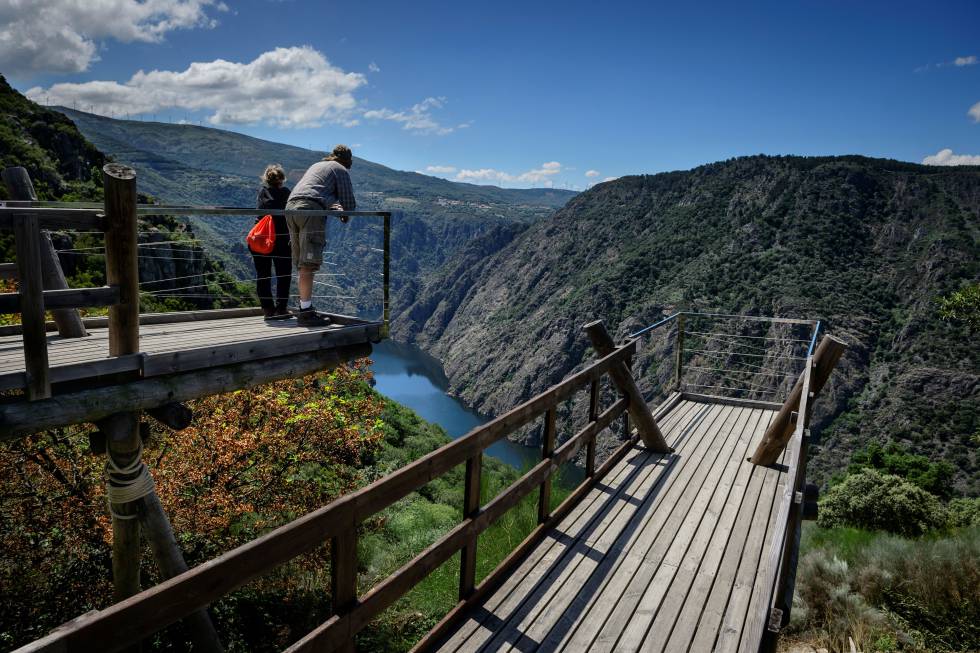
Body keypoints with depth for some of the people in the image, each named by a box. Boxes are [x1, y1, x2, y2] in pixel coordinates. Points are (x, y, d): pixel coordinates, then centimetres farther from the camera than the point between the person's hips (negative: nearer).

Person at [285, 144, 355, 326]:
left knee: (301, 263, 11)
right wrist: (345, 217, 26)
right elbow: (348, 201, 7)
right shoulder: (341, 170, 11)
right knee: (308, 263, -12)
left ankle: (305, 307, 16)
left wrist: (333, 206, 46)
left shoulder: (316, 165, 33)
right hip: (311, 210, -8)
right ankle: (306, 312, -15)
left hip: (291, 207, 8)